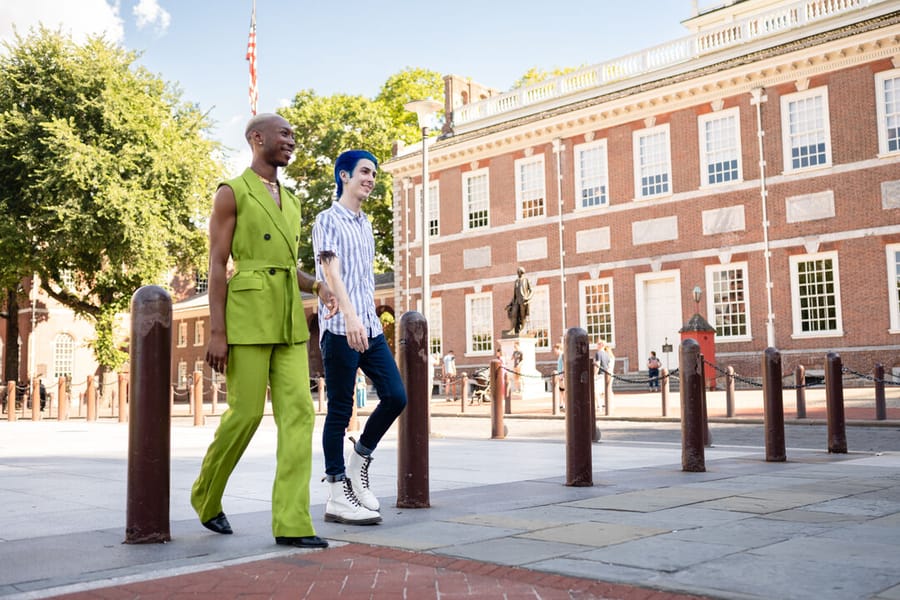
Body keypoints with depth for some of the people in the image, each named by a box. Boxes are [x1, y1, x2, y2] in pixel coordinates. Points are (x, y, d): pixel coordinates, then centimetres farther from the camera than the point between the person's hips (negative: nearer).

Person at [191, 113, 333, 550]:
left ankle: (291, 522, -6)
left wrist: (318, 287, 2)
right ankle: (206, 496, 22)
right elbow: (217, 264, -6)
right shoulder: (231, 193, 0)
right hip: (247, 312, -6)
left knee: (298, 411, -6)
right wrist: (217, 332, -14)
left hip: (289, 318, 7)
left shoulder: (290, 201, 20)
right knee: (246, 412, -5)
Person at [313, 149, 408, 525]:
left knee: (395, 397, -1)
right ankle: (338, 496, 4)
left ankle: (358, 464, 18)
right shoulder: (329, 219, -2)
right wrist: (349, 315, -30)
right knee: (340, 410, -3)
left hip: (370, 328, 7)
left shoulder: (366, 224, 21)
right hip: (340, 328, -7)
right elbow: (331, 270, -16)